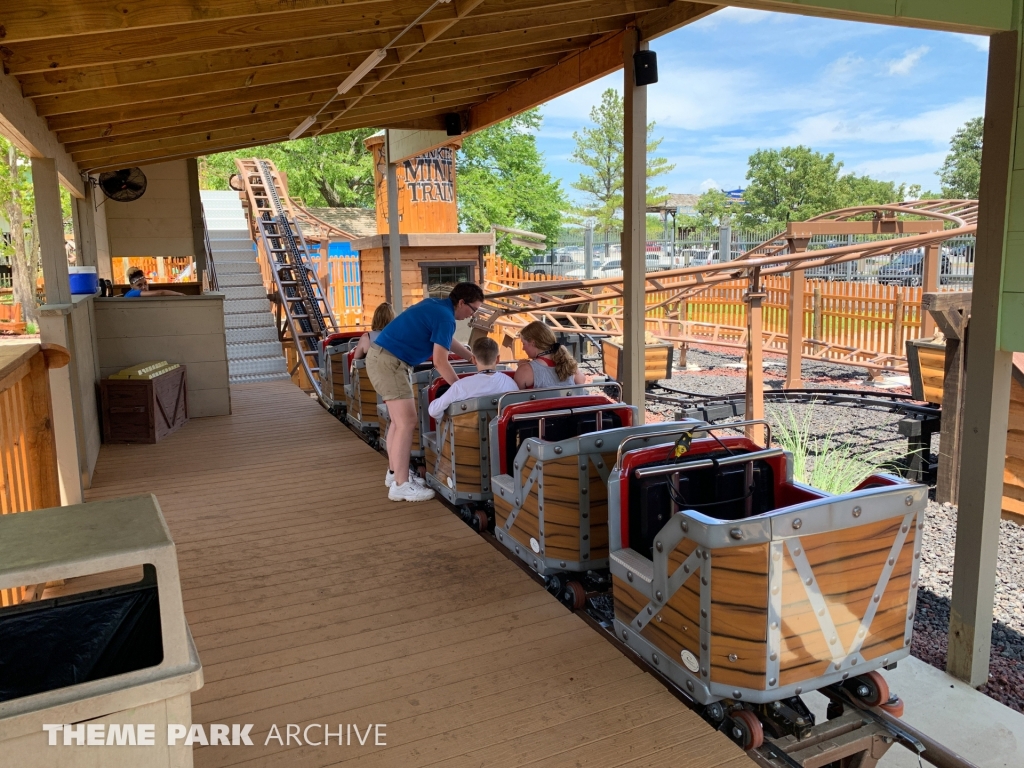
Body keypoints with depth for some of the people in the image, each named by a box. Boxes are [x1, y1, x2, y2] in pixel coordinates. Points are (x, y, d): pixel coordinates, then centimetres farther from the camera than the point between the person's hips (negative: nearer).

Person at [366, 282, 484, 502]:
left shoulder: (436, 306, 15)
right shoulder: (445, 317, -15)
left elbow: (448, 341, 31)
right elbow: (440, 362, -16)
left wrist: (473, 358, 30)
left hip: (382, 357, 11)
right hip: (389, 361, -11)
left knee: (399, 420, 17)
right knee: (407, 421, -11)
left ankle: (394, 472, 25)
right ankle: (401, 485, -8)